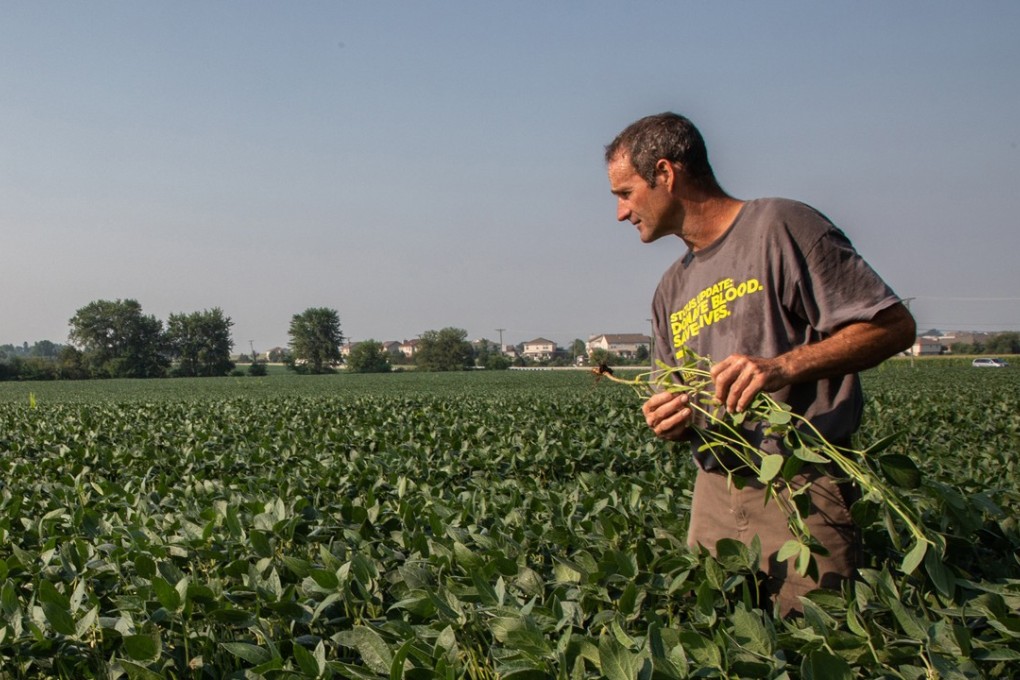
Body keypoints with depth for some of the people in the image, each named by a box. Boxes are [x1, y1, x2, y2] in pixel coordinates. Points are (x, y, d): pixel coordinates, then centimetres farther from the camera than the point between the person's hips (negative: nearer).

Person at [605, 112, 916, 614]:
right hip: (713, 497, 7)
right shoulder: (671, 290, 18)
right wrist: (671, 423, -4)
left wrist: (782, 367, -23)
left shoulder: (779, 227, -5)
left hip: (801, 491, -6)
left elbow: (895, 325, -11)